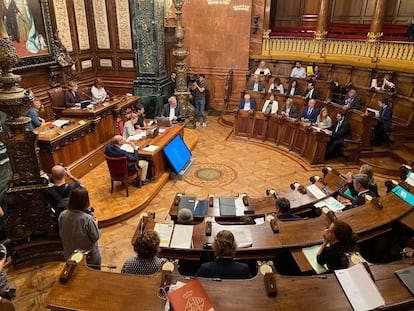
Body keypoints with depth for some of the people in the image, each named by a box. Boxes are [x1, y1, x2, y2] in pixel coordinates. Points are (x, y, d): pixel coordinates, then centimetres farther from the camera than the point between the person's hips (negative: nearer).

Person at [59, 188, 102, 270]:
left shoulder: (62, 215, -16)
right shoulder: (87, 219, -32)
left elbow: (61, 234, 0)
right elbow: (95, 237, -20)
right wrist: (95, 224, -4)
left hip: (70, 255, 5)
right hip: (90, 257, -5)